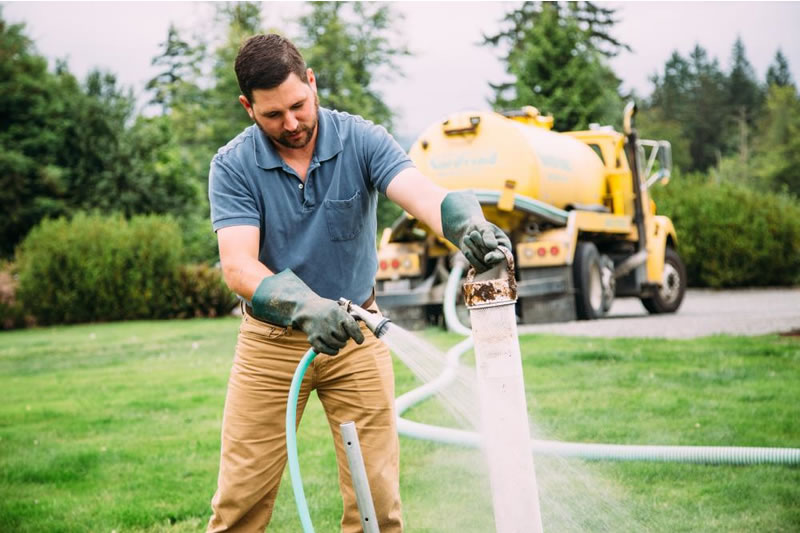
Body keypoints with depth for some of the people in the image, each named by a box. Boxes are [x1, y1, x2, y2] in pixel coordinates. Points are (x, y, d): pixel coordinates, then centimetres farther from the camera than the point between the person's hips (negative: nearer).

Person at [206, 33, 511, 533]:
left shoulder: (362, 140, -10)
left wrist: (470, 225, -51)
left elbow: (422, 192, -27)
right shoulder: (232, 166, -12)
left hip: (355, 335, 1)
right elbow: (239, 267, -23)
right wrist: (305, 306, -43)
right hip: (270, 341, 0)